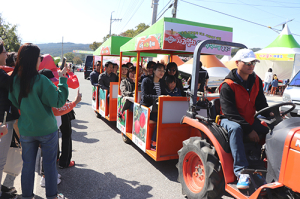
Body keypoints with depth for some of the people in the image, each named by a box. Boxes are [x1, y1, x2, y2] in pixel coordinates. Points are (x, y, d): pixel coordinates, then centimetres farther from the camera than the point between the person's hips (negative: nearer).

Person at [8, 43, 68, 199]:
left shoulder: (14, 80, -2)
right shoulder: (40, 80, -20)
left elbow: (13, 102, 12)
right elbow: (58, 101, -18)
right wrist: (62, 80, -14)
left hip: (26, 130, 5)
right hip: (46, 129, -4)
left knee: (28, 164, 18)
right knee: (50, 164, 12)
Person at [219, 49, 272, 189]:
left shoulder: (256, 81, 7)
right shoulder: (227, 86, -15)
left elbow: (261, 104, 12)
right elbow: (230, 113, -20)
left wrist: (271, 115, -9)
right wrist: (248, 130, -24)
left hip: (250, 120, 7)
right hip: (230, 120, -6)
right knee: (235, 128, -39)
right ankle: (241, 171, -38)